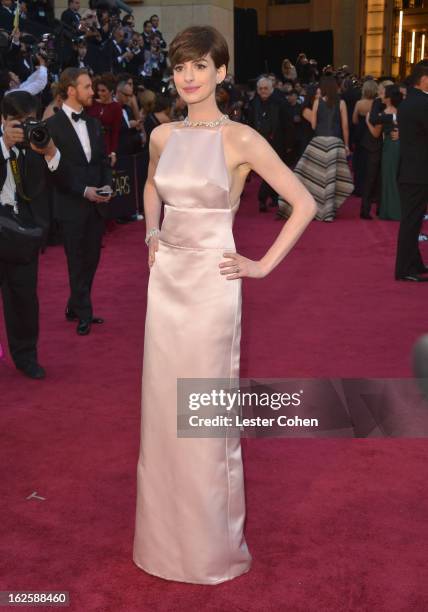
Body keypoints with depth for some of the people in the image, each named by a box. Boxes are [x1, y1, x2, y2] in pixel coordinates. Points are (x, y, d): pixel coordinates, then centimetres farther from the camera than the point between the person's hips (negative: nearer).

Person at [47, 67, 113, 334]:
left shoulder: (93, 123, 11)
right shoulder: (53, 125, -8)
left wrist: (107, 185, -4)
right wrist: (84, 191, -17)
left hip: (97, 205, 6)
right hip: (72, 206, -6)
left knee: (91, 260, 11)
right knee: (77, 262, 4)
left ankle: (75, 307, 27)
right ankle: (84, 314, 15)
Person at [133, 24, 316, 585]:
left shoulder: (241, 139, -11)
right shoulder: (162, 136, 6)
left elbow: (305, 204, -11)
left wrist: (263, 265, -10)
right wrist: (152, 235, 14)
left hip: (211, 285, -5)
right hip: (166, 280, 6)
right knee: (163, 409, 12)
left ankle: (213, 544, 25)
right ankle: (166, 533, 32)